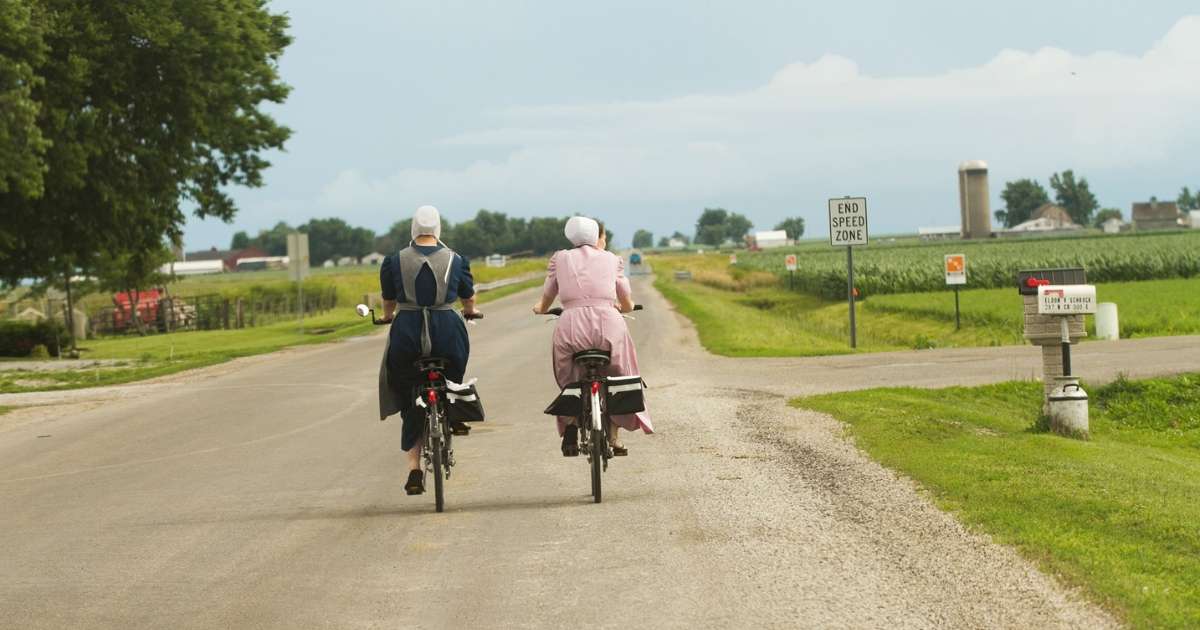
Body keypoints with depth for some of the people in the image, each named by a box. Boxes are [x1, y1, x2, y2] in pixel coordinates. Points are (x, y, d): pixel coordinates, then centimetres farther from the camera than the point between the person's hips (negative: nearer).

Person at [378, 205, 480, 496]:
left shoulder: (395, 261, 3)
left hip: (406, 332, 1)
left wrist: (388, 316, 39)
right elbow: (468, 297, 19)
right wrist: (470, 311, 42)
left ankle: (414, 469, 0)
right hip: (446, 331, -1)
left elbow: (389, 300, 16)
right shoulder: (455, 260, 3)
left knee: (411, 405, 8)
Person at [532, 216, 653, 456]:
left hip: (571, 322, 0)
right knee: (616, 379, 22)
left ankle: (570, 430, 1)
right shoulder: (612, 259, 15)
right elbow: (627, 304, 23)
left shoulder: (560, 259, 16)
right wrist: (620, 307, 47)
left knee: (570, 381, 22)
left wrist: (540, 308, 47)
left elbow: (546, 300, 24)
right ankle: (613, 438, 17)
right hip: (608, 322, 0)